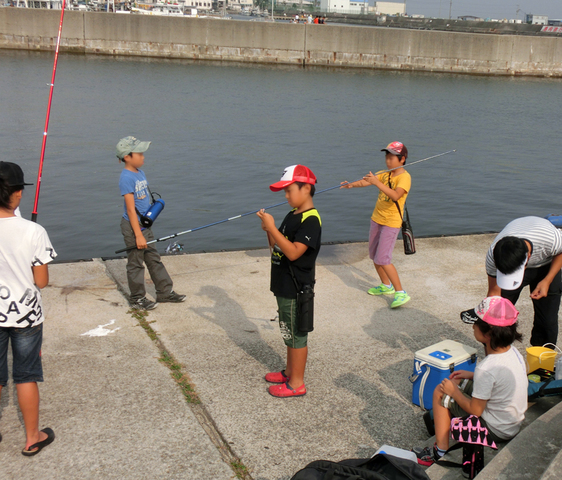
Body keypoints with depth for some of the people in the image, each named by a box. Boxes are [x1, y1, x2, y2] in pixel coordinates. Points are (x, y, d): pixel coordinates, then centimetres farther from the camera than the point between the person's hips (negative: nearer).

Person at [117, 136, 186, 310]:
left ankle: (165, 291, 25)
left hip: (144, 224, 9)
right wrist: (138, 235, -21)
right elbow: (131, 209, -21)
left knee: (154, 259, 15)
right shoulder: (126, 178, -20)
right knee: (136, 263, 4)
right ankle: (137, 299, 17)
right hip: (132, 226, -9)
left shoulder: (140, 172, 7)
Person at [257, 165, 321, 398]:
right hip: (284, 286, 10)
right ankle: (290, 372, 36)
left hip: (296, 290, -10)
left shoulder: (310, 220, -20)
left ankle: (297, 383, 14)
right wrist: (268, 230, -5)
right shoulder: (292, 215, 10)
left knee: (297, 335, 2)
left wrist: (273, 228, -29)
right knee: (288, 332, 21)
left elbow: (293, 252, -29)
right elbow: (277, 247, 13)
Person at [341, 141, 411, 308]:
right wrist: (352, 184, -26)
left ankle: (401, 293, -7)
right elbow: (366, 181, -7)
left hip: (391, 222, -8)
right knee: (374, 255, 16)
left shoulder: (404, 177, -15)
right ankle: (386, 286, 34)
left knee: (383, 259, -15)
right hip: (376, 219, 8)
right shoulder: (384, 175, 8)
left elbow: (395, 195, -32)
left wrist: (377, 182, -40)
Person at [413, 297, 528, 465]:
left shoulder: (486, 368, -31)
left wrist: (453, 391, -8)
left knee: (440, 392, -2)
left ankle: (440, 452, 5)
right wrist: (472, 375, 10)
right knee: (460, 382, 16)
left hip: (497, 431, -8)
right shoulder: (512, 351, -7)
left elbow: (475, 410, -22)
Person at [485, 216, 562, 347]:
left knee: (547, 321, -7)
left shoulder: (551, 239, -42)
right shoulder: (493, 255, -36)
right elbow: (494, 292, -21)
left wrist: (547, 281, -22)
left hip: (546, 265, 0)